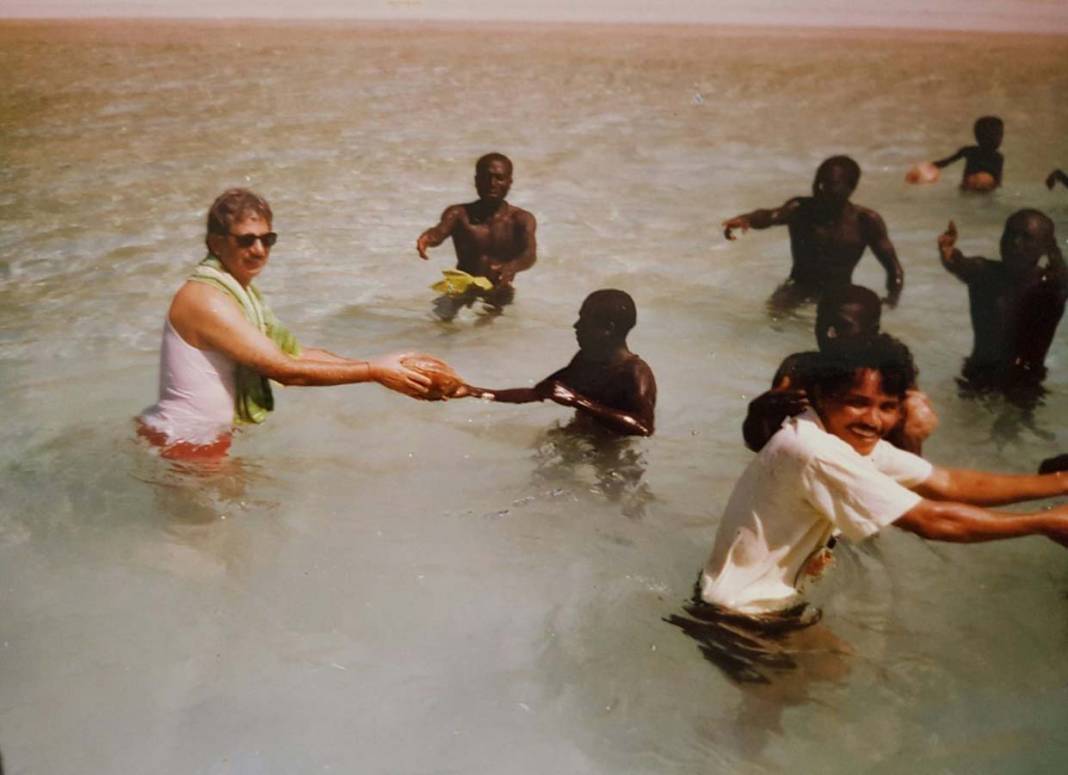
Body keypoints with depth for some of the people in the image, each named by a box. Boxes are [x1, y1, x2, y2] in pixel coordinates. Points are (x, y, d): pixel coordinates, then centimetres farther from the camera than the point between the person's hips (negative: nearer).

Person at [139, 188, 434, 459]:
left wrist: (377, 366, -6)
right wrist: (374, 371, -20)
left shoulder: (240, 291, 9)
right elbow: (288, 370, -25)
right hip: (186, 445, -9)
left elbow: (295, 352, 3)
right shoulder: (207, 300, -23)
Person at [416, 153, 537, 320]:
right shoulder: (459, 213, 1)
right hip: (462, 292, -1)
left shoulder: (521, 219, -1)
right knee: (445, 313, -22)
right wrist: (426, 238, -44)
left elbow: (530, 254, -18)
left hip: (499, 295, 1)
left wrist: (511, 268, -42)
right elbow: (440, 232, -19)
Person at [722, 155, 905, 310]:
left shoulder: (866, 221, -7)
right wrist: (745, 219, -53)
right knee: (776, 309, -27)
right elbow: (771, 216, -31)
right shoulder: (801, 209, -9)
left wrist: (891, 301, -20)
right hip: (799, 289, -1)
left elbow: (893, 268, -4)